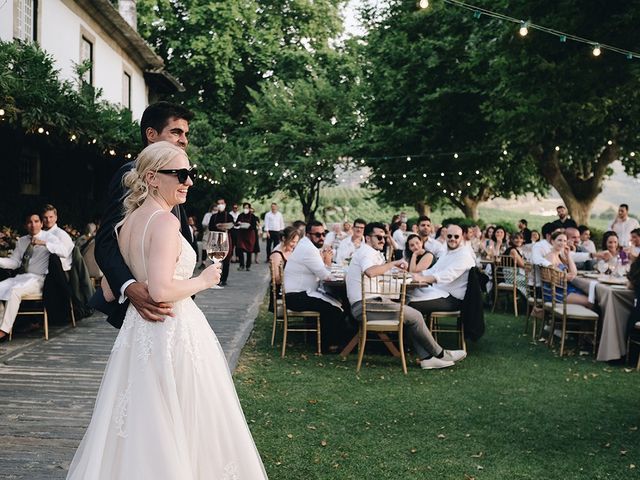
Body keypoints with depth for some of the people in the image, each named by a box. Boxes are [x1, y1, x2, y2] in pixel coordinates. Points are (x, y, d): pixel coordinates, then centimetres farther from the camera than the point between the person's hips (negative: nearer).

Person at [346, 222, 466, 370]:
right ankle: (440, 354, 1)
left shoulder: (370, 253, 24)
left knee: (413, 315, 5)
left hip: (369, 304, 11)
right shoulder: (365, 252, -11)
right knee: (414, 316, -12)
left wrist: (397, 268, 6)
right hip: (365, 306, -11)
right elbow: (371, 272, -31)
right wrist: (393, 263, -20)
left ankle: (426, 358, -2)